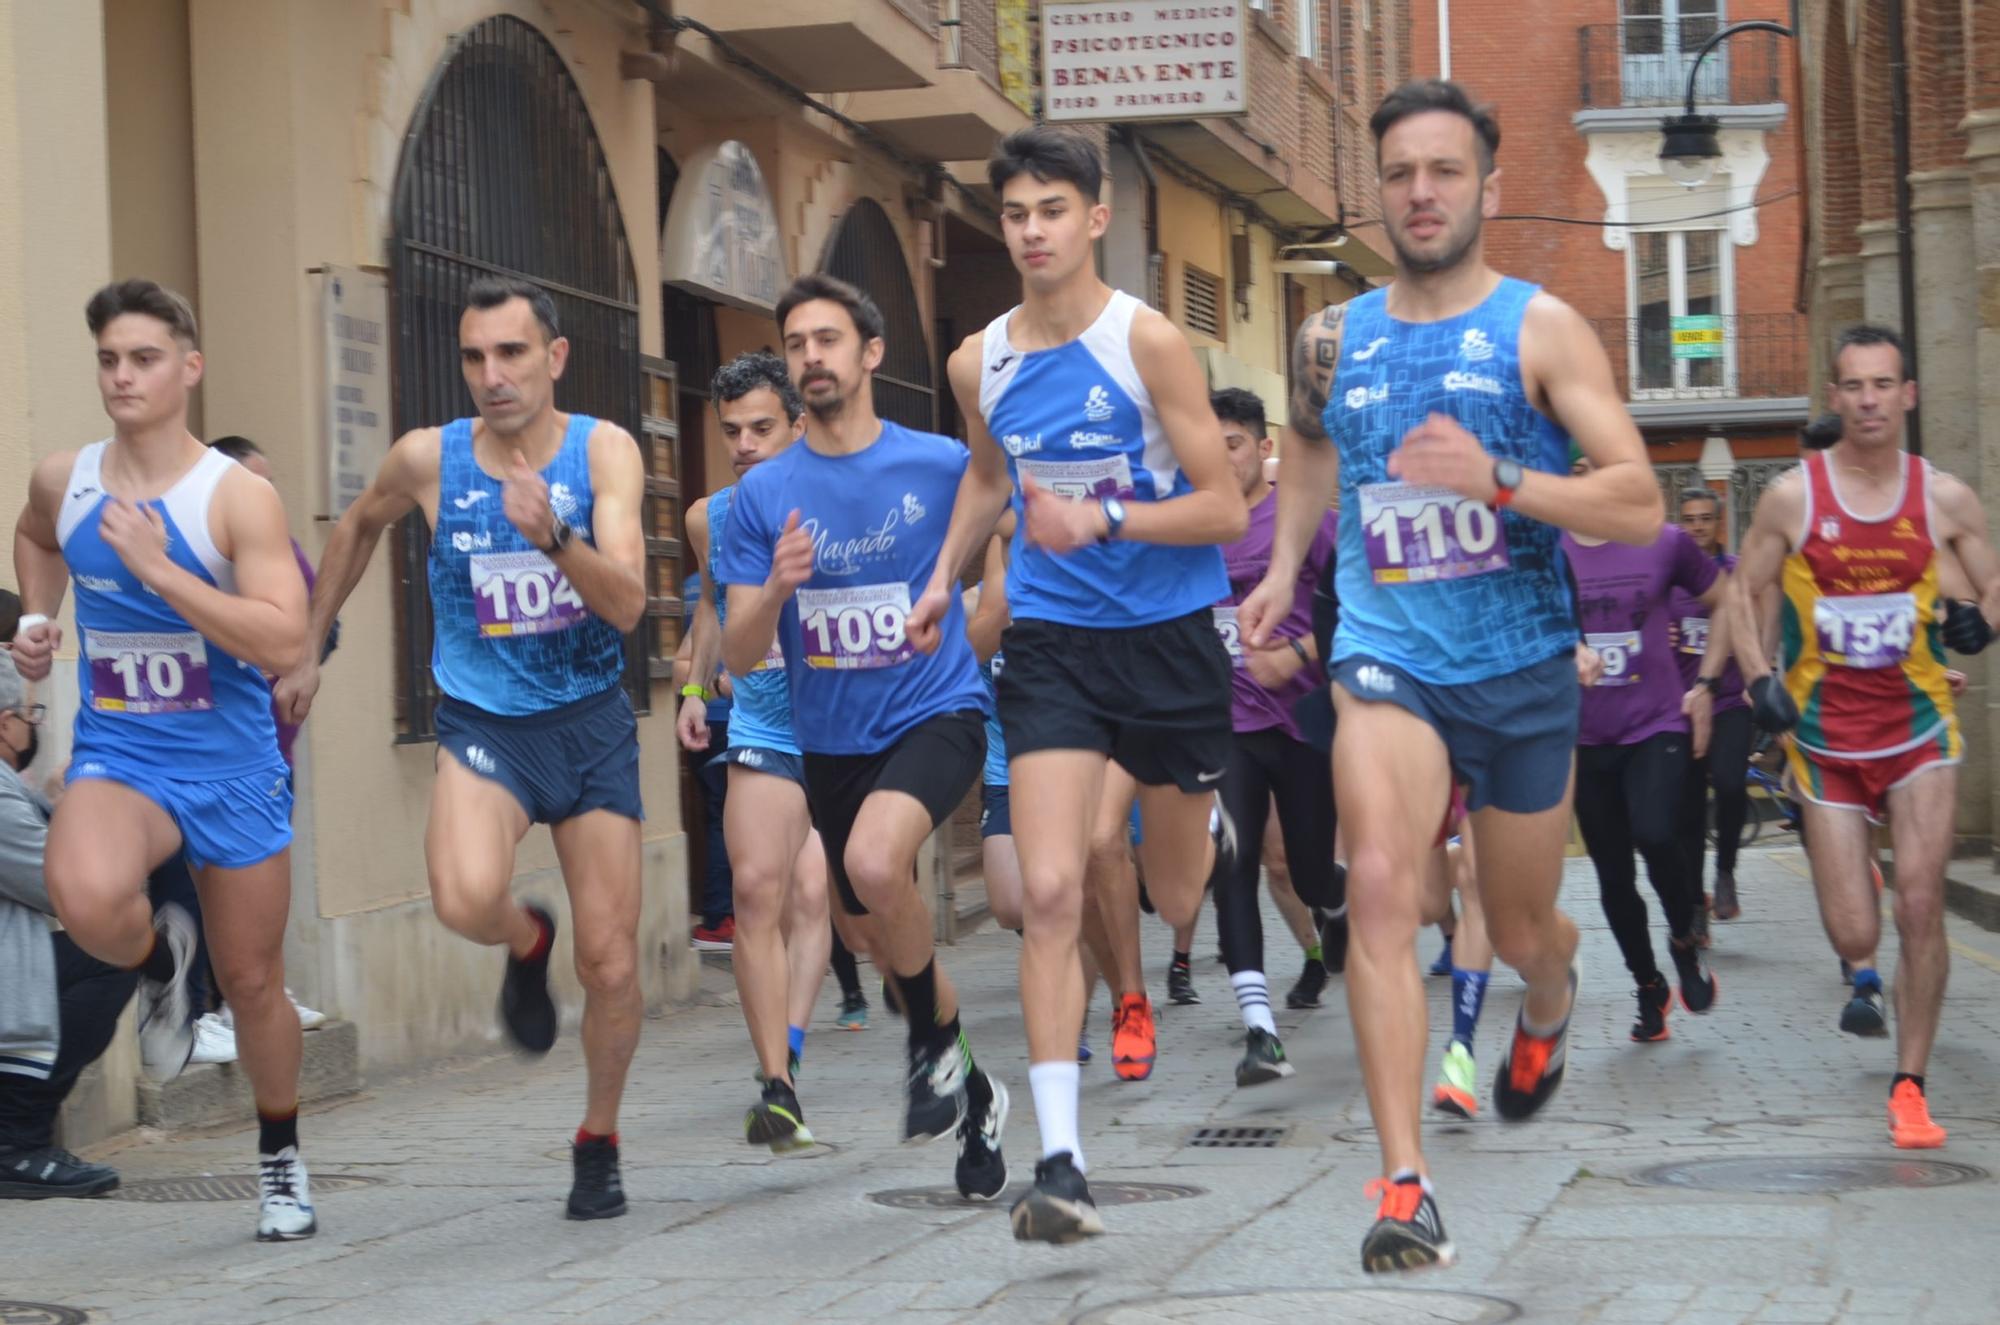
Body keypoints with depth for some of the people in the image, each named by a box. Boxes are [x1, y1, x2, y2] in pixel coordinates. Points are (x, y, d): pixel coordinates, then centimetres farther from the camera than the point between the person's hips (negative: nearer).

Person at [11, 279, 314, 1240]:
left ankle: (280, 1160, 35)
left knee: (252, 981, 10)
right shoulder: (63, 480, 0)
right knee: (86, 900, -33)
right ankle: (159, 961, 3)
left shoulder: (238, 496, -13)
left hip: (233, 771, -2)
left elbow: (285, 643, -24)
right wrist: (38, 620, 9)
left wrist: (158, 568, -27)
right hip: (118, 756, 2)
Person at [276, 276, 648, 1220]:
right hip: (482, 724, 0)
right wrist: (308, 651, 19)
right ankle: (528, 945, 7)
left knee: (611, 965, 2)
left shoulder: (603, 451, -10)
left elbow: (627, 603, -20)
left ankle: (599, 1142, 28)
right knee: (466, 897, -31)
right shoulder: (428, 459, -7)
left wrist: (555, 537, -37)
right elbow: (358, 527, 16)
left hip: (591, 724, 0)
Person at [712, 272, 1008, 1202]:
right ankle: (973, 1094, 39)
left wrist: (964, 627, 0)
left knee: (875, 863, -32)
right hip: (831, 737, 5)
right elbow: (738, 657, -4)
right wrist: (775, 588, -22)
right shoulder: (763, 495, -2)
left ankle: (936, 1046, -7)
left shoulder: (943, 466, -7)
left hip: (936, 712, -4)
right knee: (875, 938, 15)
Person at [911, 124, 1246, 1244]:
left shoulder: (1147, 341, -13)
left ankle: (1218, 824, 55)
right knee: (1050, 892, -15)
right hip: (1052, 643, 2)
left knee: (1178, 901, 15)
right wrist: (944, 580, 14)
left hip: (1169, 637, -2)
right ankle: (1061, 1161, -16)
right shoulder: (980, 363, 2)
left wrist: (1103, 520, -25)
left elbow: (1225, 509, -13)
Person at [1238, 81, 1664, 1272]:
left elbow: (1640, 505, -14)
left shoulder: (1541, 328, -5)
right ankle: (1405, 1187, -26)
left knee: (1520, 929, 15)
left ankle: (1550, 1004, 55)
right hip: (1388, 657, 1)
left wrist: (1498, 479, -28)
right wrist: (1284, 568, 17)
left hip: (1523, 668, -1)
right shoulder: (1335, 341, 6)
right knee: (1381, 885, -24)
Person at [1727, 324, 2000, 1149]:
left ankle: (1910, 1087, 1)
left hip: (1919, 726, 0)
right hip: (1826, 734, 0)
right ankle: (1866, 976, 40)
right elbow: (1742, 593, 3)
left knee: (1920, 904, -13)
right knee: (1854, 937, -2)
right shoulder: (1792, 496, -5)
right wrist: (1758, 676, -12)